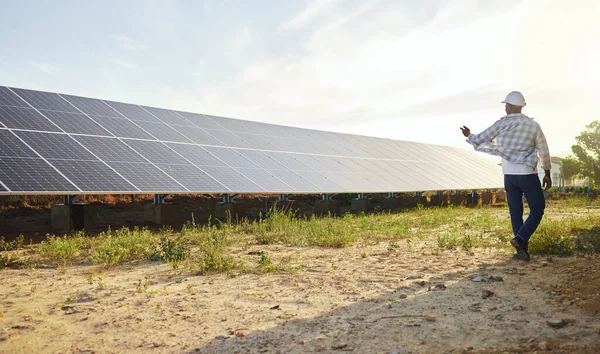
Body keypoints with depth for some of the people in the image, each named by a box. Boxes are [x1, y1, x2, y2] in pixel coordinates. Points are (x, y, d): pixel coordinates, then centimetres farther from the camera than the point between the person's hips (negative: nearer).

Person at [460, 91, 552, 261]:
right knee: (537, 209, 8)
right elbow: (544, 151, 5)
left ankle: (522, 249, 11)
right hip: (528, 175, -2)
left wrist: (468, 136, 24)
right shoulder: (533, 125, -3)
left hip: (509, 175, 2)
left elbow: (479, 141, 1)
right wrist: (547, 173, 17)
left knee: (516, 212, 11)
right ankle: (520, 239, -11)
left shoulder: (500, 124, -3)